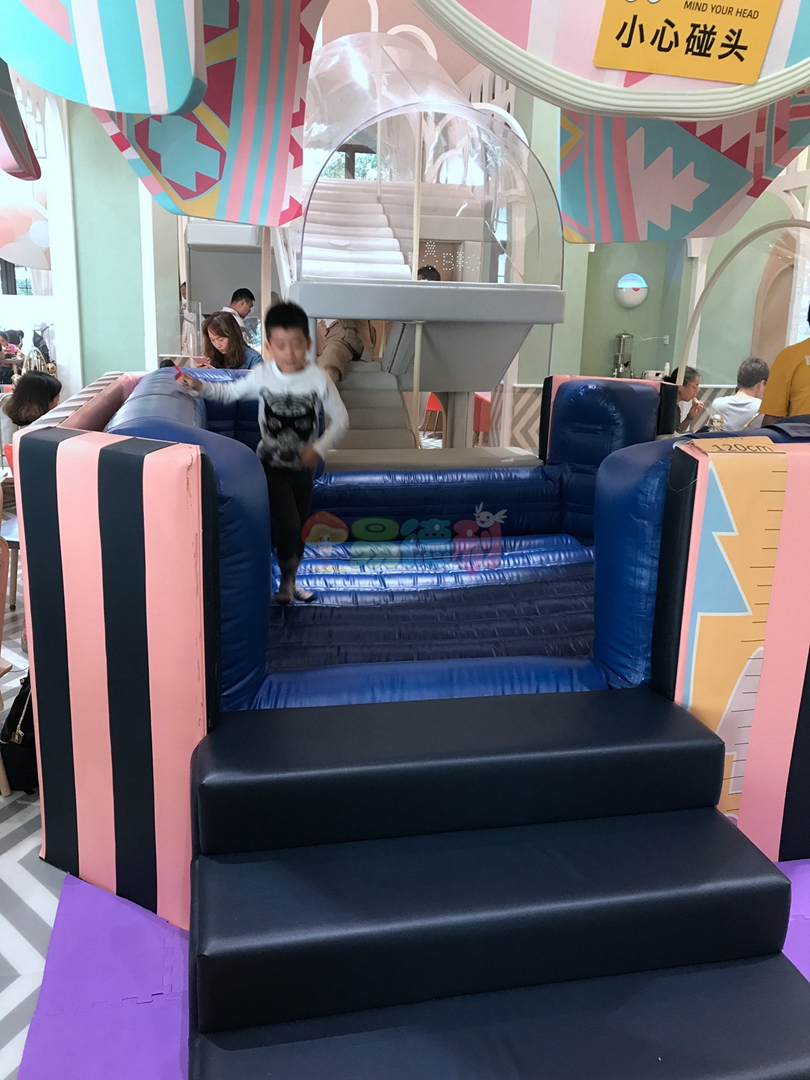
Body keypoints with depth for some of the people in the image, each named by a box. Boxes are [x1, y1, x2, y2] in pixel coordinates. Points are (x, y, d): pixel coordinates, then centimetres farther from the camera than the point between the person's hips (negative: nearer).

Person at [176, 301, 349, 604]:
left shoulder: (319, 379, -13)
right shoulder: (262, 376, -11)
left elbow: (341, 419, -8)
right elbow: (230, 392, 6)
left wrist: (319, 448, -20)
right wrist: (200, 386, -9)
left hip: (303, 466, 2)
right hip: (272, 464, -2)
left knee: (299, 527, 13)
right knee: (288, 523, -17)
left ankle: (290, 581, 34)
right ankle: (287, 577, 9)